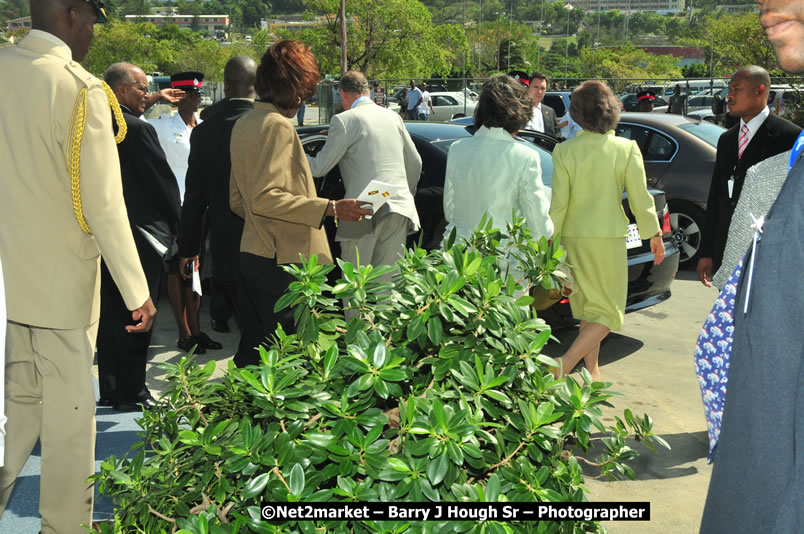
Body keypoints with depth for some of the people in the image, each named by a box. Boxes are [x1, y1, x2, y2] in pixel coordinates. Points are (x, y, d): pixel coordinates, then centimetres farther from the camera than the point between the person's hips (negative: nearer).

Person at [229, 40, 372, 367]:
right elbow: (265, 198, -22)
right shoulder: (278, 125, -14)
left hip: (251, 252, 10)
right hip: (280, 261, -10)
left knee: (254, 348, 18)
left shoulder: (244, 123, 15)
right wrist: (330, 209, -21)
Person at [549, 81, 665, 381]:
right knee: (608, 311, 5)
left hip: (573, 237, 3)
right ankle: (564, 365, -13)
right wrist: (654, 234, 6)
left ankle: (592, 371, 26)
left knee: (588, 306, 18)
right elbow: (640, 197, -5)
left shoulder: (564, 151, -6)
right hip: (608, 235, -3)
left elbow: (558, 203, -7)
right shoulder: (626, 148, -8)